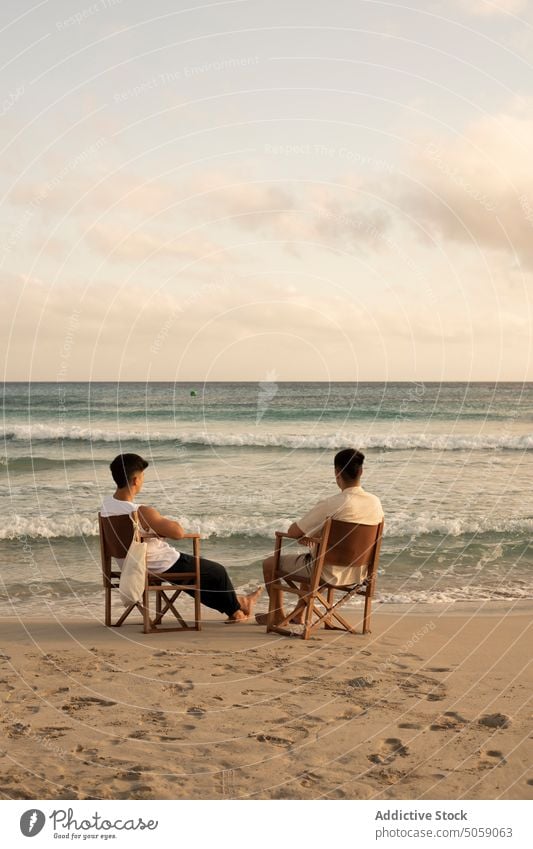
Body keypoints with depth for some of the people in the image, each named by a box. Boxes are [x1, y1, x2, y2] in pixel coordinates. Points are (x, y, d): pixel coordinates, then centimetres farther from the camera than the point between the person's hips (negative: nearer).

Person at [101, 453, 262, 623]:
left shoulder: (106, 504, -8)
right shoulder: (142, 513, -34)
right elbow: (179, 532, -24)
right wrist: (165, 524, -4)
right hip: (162, 567, -9)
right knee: (218, 572, 14)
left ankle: (235, 602, 45)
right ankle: (235, 611, 40)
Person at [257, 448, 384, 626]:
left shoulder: (331, 505, -27)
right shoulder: (375, 502, -7)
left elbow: (293, 533, -19)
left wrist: (303, 535, 5)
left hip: (329, 574, -7)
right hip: (356, 572, 7)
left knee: (269, 564, 14)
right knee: (310, 558, 38)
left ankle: (277, 615, 30)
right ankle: (298, 614, 43)